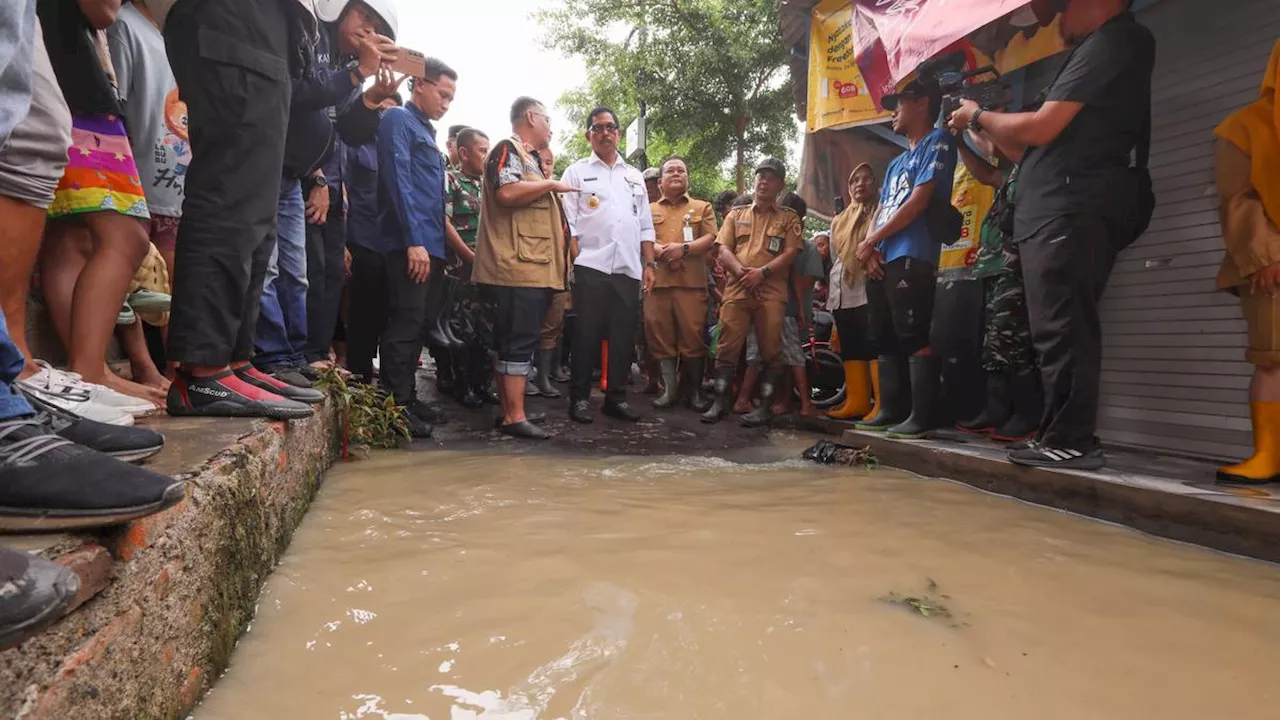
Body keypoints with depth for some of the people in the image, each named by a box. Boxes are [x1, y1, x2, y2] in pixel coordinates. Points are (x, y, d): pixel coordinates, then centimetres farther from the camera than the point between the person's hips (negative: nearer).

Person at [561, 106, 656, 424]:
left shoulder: (635, 176, 19)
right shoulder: (576, 172, 7)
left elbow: (645, 226, 17)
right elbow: (568, 223, 0)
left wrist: (650, 264, 8)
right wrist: (575, 262, -9)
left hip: (628, 269, 4)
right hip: (590, 267, -4)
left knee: (623, 336, 5)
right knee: (586, 334, -1)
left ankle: (616, 397, 14)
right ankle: (580, 397, 7)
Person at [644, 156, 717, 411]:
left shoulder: (702, 208, 17)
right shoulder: (649, 210, 20)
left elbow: (711, 239, 4)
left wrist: (684, 248, -13)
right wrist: (659, 251, -13)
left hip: (692, 282, -2)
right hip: (657, 280, 2)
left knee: (692, 335, -4)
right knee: (659, 335, -1)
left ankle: (695, 390, 5)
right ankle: (669, 387, 5)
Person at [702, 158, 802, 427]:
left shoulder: (789, 217, 12)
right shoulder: (736, 214, 18)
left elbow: (790, 253, 0)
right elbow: (723, 249, 8)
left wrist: (763, 272, -14)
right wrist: (741, 271, -10)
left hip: (772, 292, -1)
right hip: (736, 289, 2)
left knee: (770, 351, -3)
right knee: (728, 347, -2)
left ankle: (764, 407, 3)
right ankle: (720, 402, 5)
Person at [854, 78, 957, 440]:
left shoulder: (937, 141, 2)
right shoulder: (896, 163, 27)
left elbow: (919, 200, -9)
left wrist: (870, 240, -6)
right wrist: (871, 249, -1)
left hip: (911, 258, -9)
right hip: (882, 261, 9)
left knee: (913, 338, -12)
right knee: (884, 338, 8)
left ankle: (921, 416, -9)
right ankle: (891, 410, 14)